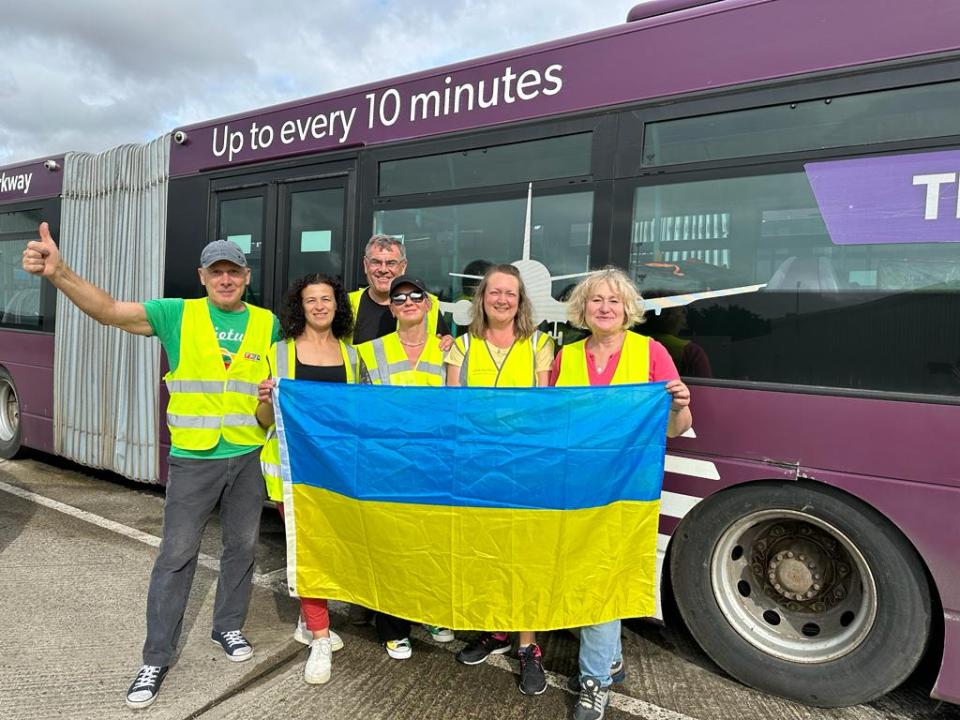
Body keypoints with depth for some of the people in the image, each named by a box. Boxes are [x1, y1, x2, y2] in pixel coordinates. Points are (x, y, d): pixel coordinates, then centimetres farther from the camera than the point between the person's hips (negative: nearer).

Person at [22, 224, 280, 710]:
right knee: (177, 555, 4)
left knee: (241, 547, 15)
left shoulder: (267, 323, 1)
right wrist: (59, 273, -33)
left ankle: (228, 627, 36)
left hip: (249, 456, 2)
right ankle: (156, 659, 19)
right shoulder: (178, 315, -4)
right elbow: (109, 311, -17)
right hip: (192, 458, -2)